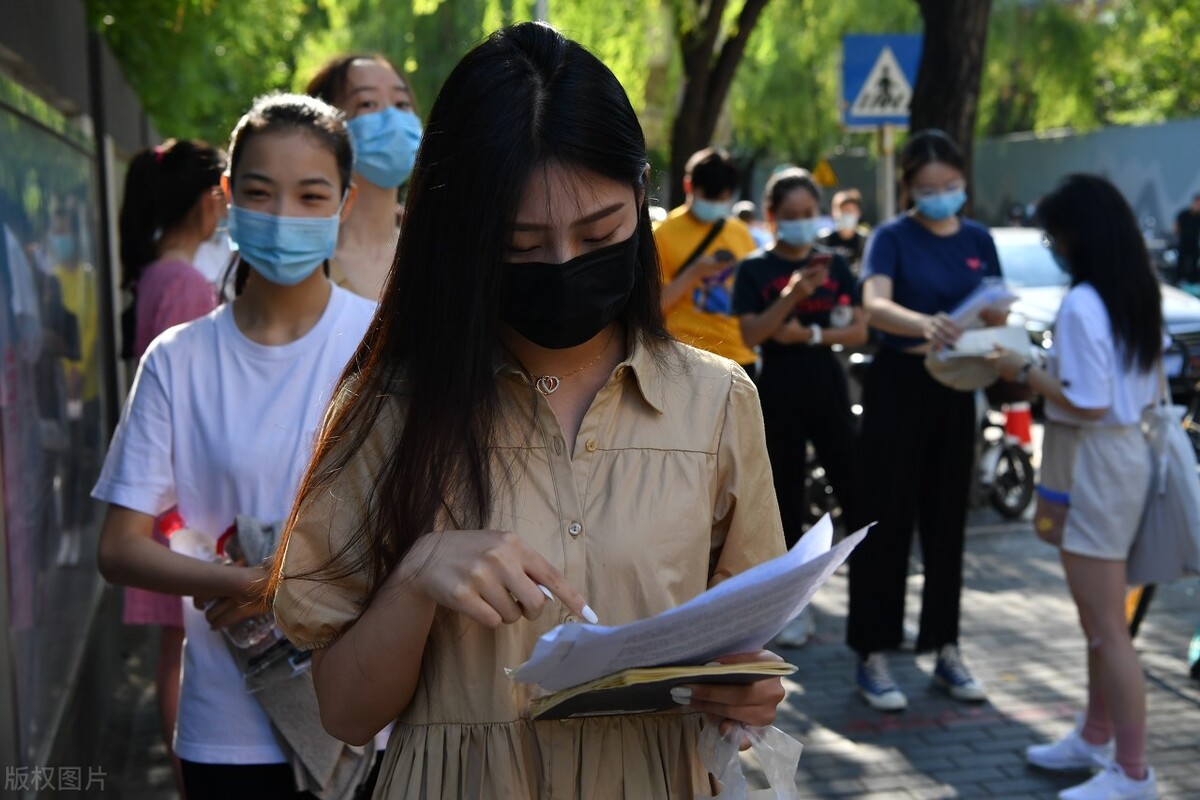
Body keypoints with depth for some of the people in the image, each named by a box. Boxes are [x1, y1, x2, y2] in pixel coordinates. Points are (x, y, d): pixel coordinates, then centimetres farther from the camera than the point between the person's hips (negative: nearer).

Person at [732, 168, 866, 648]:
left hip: (828, 388, 2)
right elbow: (750, 335, -12)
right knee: (786, 501, 4)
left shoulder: (834, 264, 7)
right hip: (779, 392, -2)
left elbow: (858, 330, 2)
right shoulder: (755, 269, 0)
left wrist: (811, 334, -14)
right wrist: (794, 293, -23)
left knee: (856, 492, -3)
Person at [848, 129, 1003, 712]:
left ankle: (945, 649, 21)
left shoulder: (978, 239, 8)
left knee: (946, 519, 11)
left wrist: (992, 313, -15)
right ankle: (873, 657, 3)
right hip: (899, 385, -5)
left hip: (956, 387, 5)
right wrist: (923, 323, -44)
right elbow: (874, 305, -25)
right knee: (886, 518, -3)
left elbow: (996, 314, 9)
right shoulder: (893, 237, -7)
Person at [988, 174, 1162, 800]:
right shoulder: (1139, 296, 8)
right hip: (1124, 451, 10)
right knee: (1098, 618, 21)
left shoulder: (1082, 305, -20)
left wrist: (1025, 372, -11)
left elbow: (1087, 402, -23)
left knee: (1106, 626, -3)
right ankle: (1097, 737, 35)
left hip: (1095, 463, -10)